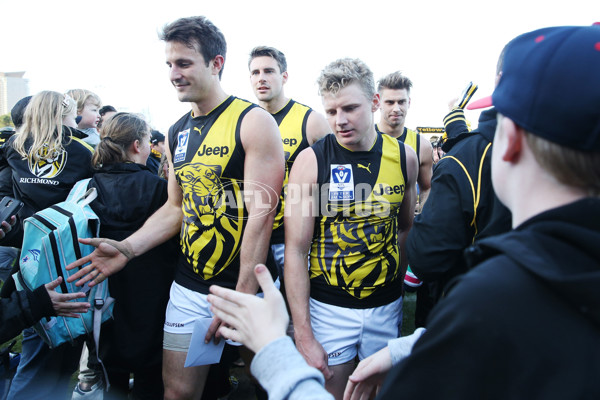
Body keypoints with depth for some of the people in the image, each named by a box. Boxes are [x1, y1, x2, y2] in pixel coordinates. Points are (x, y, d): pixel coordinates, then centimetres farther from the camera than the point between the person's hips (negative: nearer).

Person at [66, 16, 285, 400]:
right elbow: (176, 208, 13)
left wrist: (242, 298, -18)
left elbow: (261, 214, -17)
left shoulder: (253, 122, -12)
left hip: (246, 286, -5)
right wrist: (127, 248, -1)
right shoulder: (177, 133, 8)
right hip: (189, 287, 6)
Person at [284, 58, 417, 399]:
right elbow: (295, 250, -13)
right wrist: (303, 335, -14)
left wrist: (398, 283, 8)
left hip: (387, 306, 3)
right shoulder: (311, 160, -13)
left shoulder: (403, 156, -3)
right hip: (329, 307, -3)